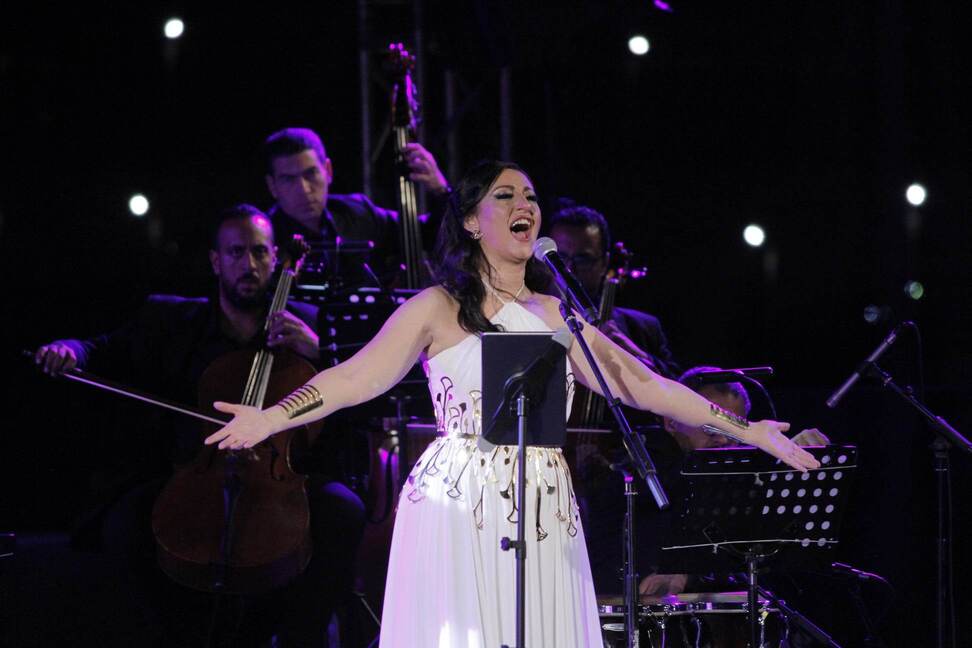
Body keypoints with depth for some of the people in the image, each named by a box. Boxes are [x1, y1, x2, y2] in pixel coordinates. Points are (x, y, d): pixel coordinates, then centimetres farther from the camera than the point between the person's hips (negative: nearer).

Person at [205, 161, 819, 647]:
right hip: (461, 513, -4)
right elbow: (360, 375, -7)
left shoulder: (552, 314, 16)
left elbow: (638, 384, 17)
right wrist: (272, 417, -22)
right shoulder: (440, 309, 3)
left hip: (544, 519, 4)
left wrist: (745, 429, 15)